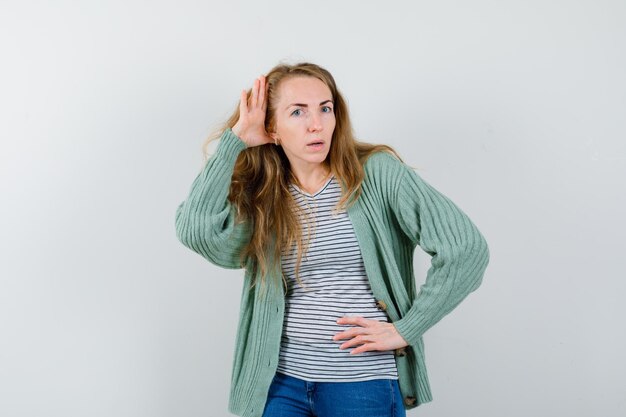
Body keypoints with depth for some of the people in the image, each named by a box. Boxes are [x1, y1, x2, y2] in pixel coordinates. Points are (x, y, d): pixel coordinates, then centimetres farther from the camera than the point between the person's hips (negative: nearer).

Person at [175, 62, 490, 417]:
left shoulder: (377, 174, -8)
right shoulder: (259, 199, 3)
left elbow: (467, 249, -13)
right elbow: (195, 230, -16)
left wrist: (404, 330, -10)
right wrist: (235, 139, -9)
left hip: (363, 382, -3)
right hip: (280, 379, 3)